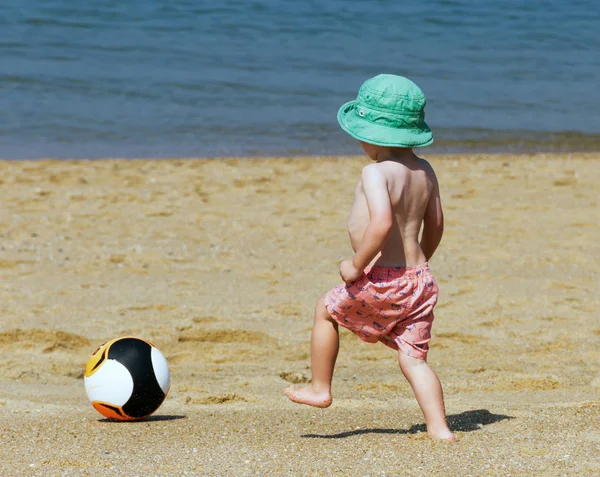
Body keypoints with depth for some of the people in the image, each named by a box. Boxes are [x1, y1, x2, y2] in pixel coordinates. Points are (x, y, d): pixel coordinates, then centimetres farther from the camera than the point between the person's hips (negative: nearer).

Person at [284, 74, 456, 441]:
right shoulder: (425, 171, 9)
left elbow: (382, 222, -31)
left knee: (326, 312, 19)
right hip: (419, 279, 7)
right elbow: (435, 225, 18)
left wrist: (357, 264, -19)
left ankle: (320, 389, 29)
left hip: (381, 280, -6)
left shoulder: (376, 173, -16)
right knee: (414, 358, 9)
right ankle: (439, 427, -3)